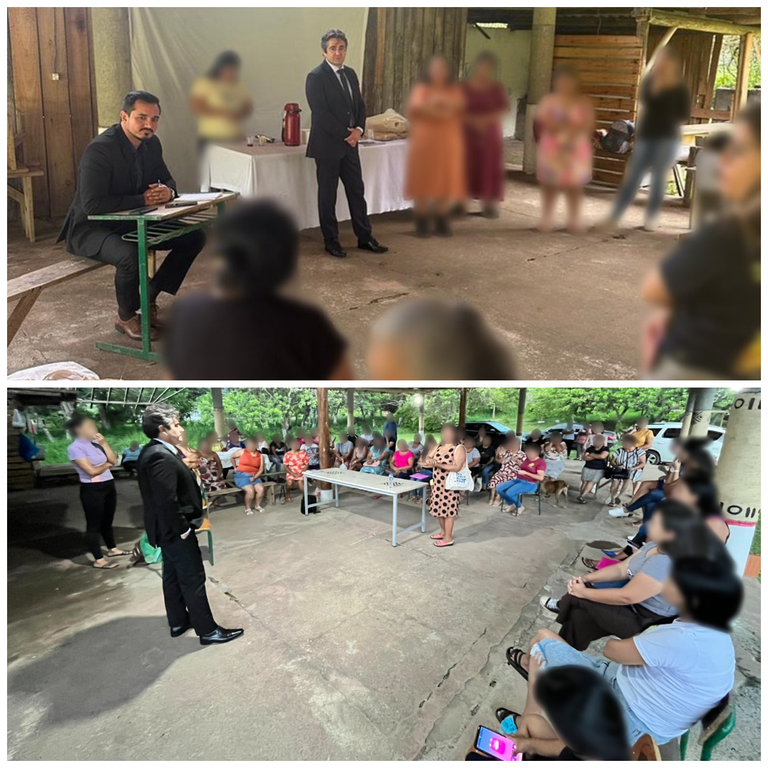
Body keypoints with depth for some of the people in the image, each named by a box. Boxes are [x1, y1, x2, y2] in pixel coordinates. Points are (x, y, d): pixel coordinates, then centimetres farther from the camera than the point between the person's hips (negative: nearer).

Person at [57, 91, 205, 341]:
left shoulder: (151, 143, 0)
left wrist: (167, 191, -15)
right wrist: (143, 200, -28)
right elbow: (93, 204, -29)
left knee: (194, 237, -3)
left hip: (131, 222, 8)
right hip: (91, 229, -8)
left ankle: (149, 300, 7)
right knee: (131, 256, -38)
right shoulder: (99, 149, -23)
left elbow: (167, 180, 11)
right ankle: (126, 317, -7)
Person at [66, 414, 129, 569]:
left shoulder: (96, 443, 8)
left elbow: (114, 460, 4)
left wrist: (104, 443, -2)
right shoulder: (75, 448, -13)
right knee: (94, 524, 2)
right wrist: (107, 464, 0)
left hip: (109, 486, 7)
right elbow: (92, 471, -18)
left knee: (107, 521, 20)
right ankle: (99, 560, 9)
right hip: (92, 489, -7)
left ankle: (112, 549, 36)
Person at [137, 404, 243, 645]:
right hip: (174, 530, -10)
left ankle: (178, 622, 34)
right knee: (193, 579, 0)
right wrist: (183, 529, -19)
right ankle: (208, 631, 10)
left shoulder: (154, 452, 7)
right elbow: (167, 500, -29)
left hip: (168, 528, 10)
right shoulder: (160, 457, -27)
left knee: (173, 576, 20)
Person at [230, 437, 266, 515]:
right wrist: (235, 467, 17)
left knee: (261, 489, -23)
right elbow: (232, 457, 15)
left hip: (254, 476, 3)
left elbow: (261, 469, 2)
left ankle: (257, 505, 3)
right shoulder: (242, 452, -1)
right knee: (250, 491, -28)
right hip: (242, 476, -3)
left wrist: (254, 477, -13)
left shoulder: (260, 456, 4)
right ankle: (247, 508, -4)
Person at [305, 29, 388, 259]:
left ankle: (365, 237, 17)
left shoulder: (350, 74, 11)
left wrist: (359, 129, -5)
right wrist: (346, 134, -14)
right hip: (327, 145, -6)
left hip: (350, 144, 7)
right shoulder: (316, 77, -11)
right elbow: (321, 114, -17)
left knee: (357, 191, 9)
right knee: (327, 195, 4)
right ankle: (331, 241, 14)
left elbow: (360, 105, 14)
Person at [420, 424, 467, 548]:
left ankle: (448, 538, 8)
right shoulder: (438, 446, 11)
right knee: (439, 508, 15)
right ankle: (443, 532, 32)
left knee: (448, 510, -1)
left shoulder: (459, 448, -12)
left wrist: (438, 465, -25)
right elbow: (428, 458, 12)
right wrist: (428, 460, -14)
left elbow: (457, 467, -20)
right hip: (437, 483, 7)